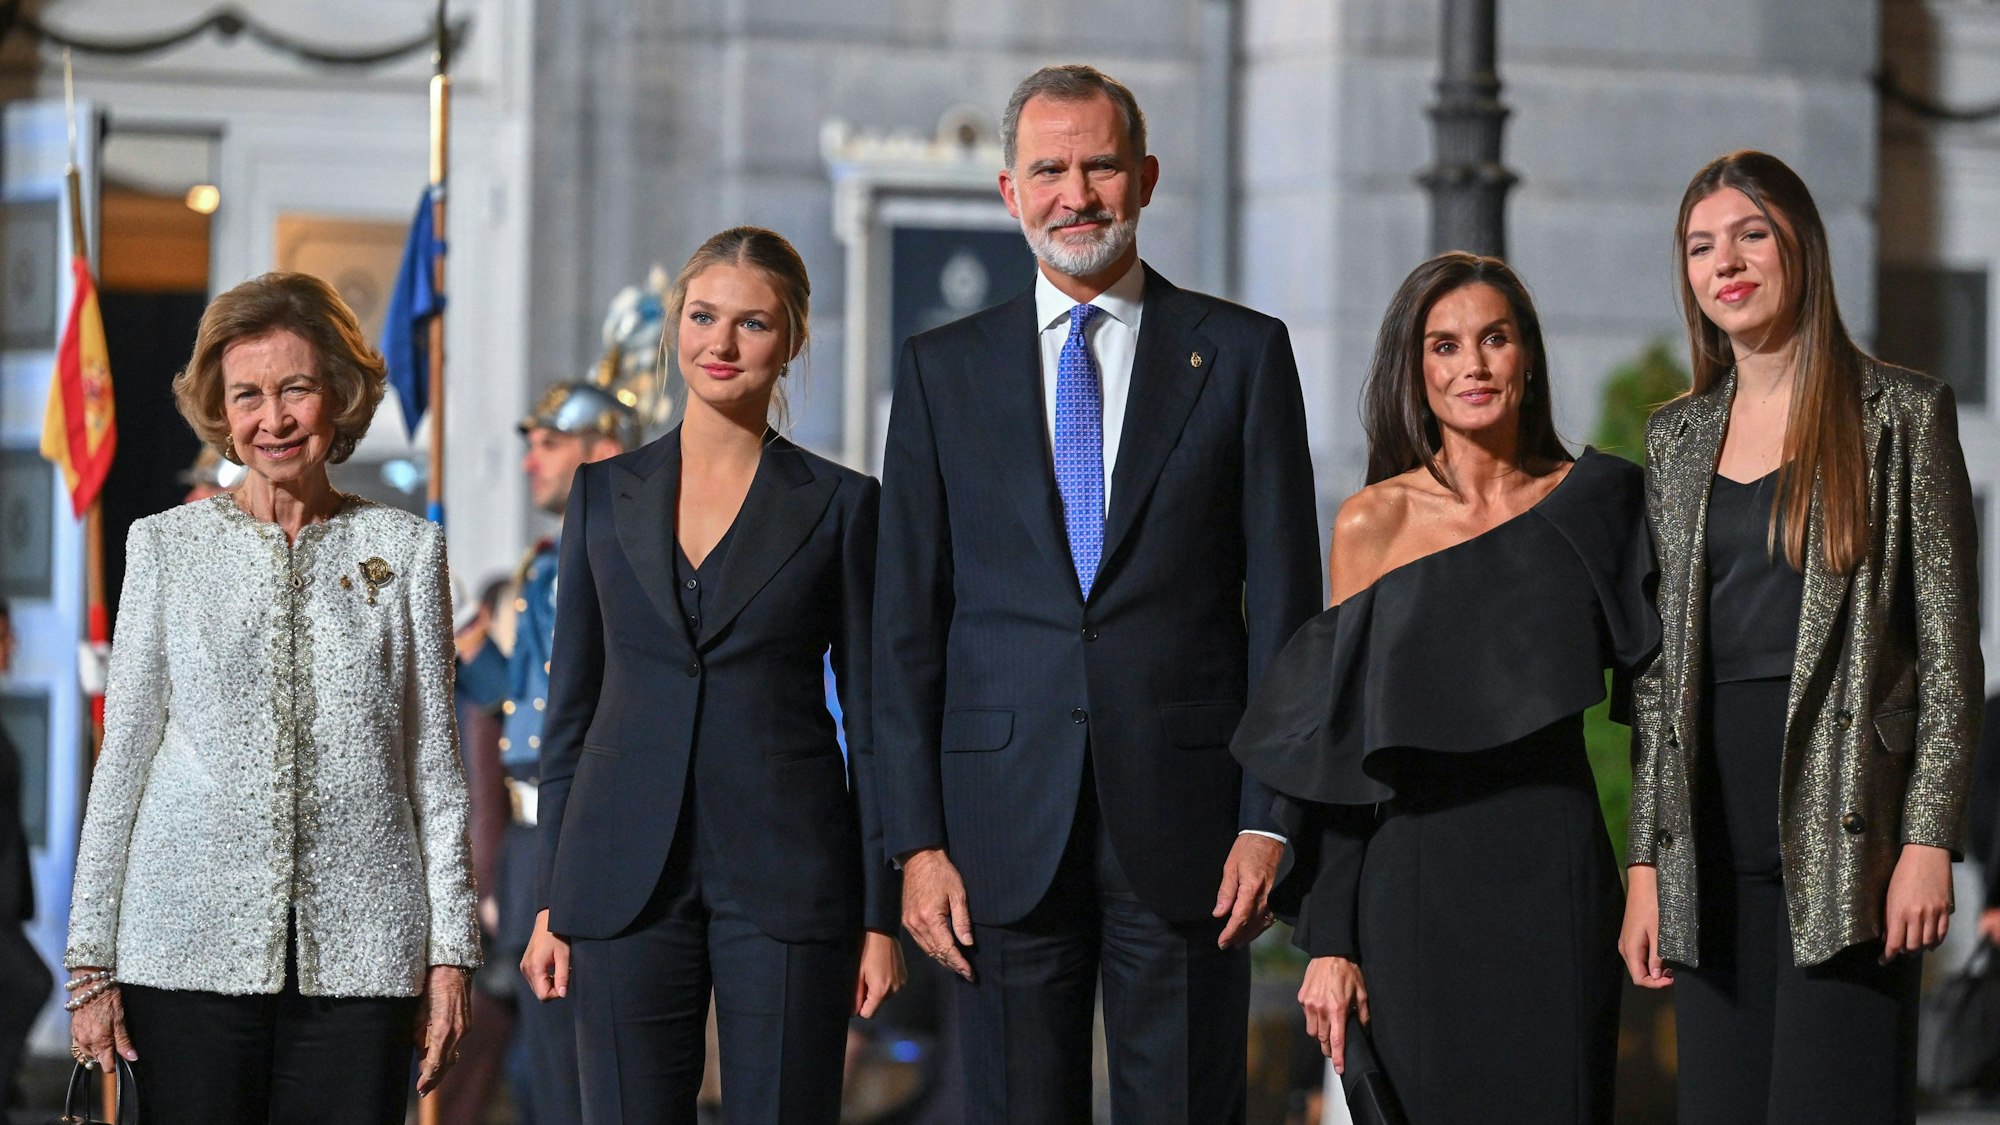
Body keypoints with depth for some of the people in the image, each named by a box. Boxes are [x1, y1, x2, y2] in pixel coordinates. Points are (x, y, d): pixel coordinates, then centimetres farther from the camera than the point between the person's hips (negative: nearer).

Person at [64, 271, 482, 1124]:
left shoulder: (404, 548, 8)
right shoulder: (166, 548, 7)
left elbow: (434, 762, 9)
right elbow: (123, 757, 7)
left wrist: (450, 949, 3)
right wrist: (90, 958, 3)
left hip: (358, 955, 0)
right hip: (190, 948, 0)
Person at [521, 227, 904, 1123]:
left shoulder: (841, 504, 3)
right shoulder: (606, 494, 10)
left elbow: (871, 721, 4)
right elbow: (571, 704, 11)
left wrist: (879, 916, -1)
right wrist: (551, 904, 6)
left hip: (785, 880, -2)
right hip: (626, 880, 2)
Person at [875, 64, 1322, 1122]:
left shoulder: (1242, 354, 6)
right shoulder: (941, 369, 10)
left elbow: (1284, 598, 4)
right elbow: (907, 619, 8)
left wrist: (1269, 819, -4)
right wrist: (917, 839, -1)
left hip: (1183, 820, -1)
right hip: (1006, 825, 1)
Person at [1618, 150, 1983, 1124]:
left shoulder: (1901, 414, 2)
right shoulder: (1677, 436, 16)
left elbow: (1949, 642, -2)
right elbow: (1658, 662, 15)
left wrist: (1929, 839, -11)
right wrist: (1645, 862, 9)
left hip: (1844, 826, -5)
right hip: (1712, 841, 5)